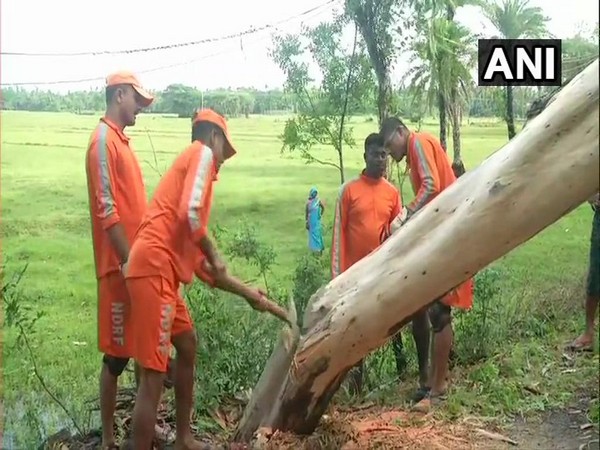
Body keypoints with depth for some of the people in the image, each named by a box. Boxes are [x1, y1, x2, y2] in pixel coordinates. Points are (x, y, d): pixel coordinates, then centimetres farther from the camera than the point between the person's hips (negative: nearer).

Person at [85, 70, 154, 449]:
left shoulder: (122, 139, 16)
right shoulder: (103, 140, -13)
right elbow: (106, 210, -20)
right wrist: (128, 260, -20)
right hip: (120, 266, -10)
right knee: (117, 353, -1)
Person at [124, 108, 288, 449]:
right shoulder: (202, 152, 2)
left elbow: (202, 267, 26)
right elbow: (189, 213, -18)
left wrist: (250, 294, 29)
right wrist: (215, 256, -3)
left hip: (165, 271, 10)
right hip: (154, 268, -10)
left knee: (188, 345, 22)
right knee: (154, 374, -8)